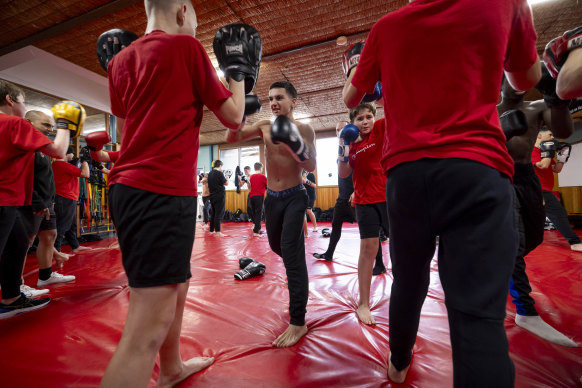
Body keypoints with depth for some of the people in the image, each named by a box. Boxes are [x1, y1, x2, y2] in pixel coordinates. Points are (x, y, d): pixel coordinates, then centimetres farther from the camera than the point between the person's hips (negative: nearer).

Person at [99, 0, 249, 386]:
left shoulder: (121, 59, 18)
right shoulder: (186, 46, -2)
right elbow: (233, 117, 2)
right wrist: (237, 73, 19)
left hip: (129, 185, 9)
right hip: (163, 190, -9)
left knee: (176, 282, 24)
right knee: (147, 329, -2)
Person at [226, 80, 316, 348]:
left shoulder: (304, 129, -6)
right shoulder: (264, 126, 5)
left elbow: (311, 166, -14)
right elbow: (232, 138, -2)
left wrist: (295, 143, -29)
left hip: (294, 197, -5)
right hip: (271, 197, 6)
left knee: (291, 254, -12)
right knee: (277, 246, 19)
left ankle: (298, 323, -1)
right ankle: (298, 259, 54)